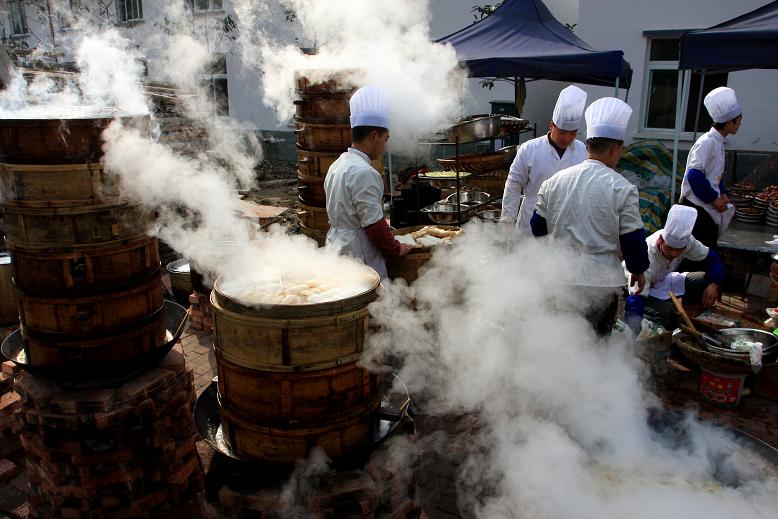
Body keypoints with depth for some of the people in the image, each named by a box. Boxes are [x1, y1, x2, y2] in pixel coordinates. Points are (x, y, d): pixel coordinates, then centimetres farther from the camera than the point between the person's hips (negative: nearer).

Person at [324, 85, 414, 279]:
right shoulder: (363, 172, -19)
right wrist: (396, 249, -5)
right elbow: (373, 223, -20)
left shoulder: (337, 165, 11)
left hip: (336, 245, 10)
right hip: (358, 256, -10)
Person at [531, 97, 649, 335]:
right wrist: (638, 270, 12)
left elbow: (537, 229, 9)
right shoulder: (622, 188, -10)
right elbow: (632, 239, -5)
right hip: (601, 281, -3)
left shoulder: (553, 182, 2)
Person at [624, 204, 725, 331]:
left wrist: (714, 284, -23)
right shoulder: (646, 259, -39)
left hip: (663, 280, 7)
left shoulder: (687, 241, -22)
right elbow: (635, 301, -45)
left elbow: (712, 258, -4)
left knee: (706, 282, -11)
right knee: (666, 313, -33)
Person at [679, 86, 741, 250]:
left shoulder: (718, 143, 13)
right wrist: (714, 198, -15)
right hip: (696, 207, -9)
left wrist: (724, 194, 6)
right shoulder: (707, 142, -15)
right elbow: (694, 176, -23)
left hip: (710, 208, 9)